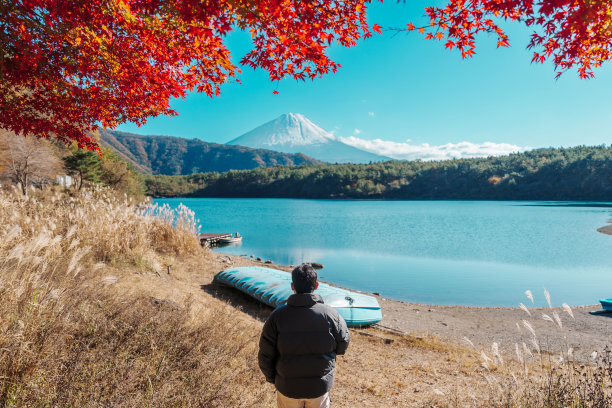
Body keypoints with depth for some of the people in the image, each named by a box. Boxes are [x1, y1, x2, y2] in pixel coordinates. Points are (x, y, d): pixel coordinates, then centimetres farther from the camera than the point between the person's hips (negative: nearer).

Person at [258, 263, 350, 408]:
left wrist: (272, 378, 8)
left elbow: (265, 356, -11)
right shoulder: (331, 315, -18)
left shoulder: (277, 316, -19)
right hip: (320, 387, 0)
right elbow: (342, 346, -2)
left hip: (287, 387, 0)